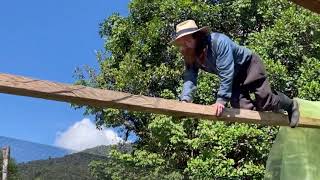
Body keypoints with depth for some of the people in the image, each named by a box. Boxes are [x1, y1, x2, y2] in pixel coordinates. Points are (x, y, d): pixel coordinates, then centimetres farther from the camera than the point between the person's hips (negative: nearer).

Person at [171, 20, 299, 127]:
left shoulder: (218, 42, -36)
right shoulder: (190, 56, -13)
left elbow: (226, 74, -39)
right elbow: (189, 77, -22)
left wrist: (221, 100, -41)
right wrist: (185, 99, -40)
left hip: (250, 65, -6)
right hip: (235, 77, 7)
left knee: (264, 102, -12)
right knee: (242, 107, -9)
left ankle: (290, 105, 21)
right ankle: (274, 102, 19)